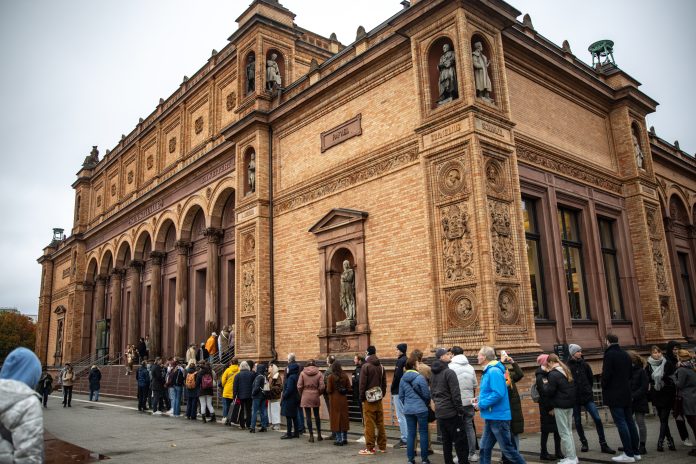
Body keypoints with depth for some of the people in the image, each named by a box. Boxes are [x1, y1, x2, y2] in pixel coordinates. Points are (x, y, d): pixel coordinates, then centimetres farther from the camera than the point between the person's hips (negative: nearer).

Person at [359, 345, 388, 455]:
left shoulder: (366, 366, -10)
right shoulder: (381, 366, 8)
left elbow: (362, 383, -11)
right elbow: (384, 383, 9)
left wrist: (361, 397, -3)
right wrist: (382, 394, 13)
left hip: (369, 398, -6)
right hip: (379, 398, 6)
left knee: (369, 423, -2)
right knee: (380, 423, 11)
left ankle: (370, 448, 1)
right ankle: (382, 446, 17)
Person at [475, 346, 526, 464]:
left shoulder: (494, 371, -19)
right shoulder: (488, 371, 12)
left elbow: (498, 393, -27)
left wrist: (481, 404, -19)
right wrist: (480, 398, 8)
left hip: (498, 417, -10)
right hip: (490, 417, 10)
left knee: (507, 449, 1)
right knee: (484, 449, 11)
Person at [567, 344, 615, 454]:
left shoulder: (584, 364, 3)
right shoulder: (568, 366, -7)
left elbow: (591, 378, 13)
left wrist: (588, 389, 14)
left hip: (587, 396, 2)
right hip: (574, 398, -2)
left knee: (597, 419, -6)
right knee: (578, 422, 7)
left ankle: (603, 445, 2)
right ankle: (584, 443, 24)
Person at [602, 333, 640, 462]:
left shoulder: (609, 354, -14)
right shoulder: (626, 355, 10)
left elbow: (606, 374, -17)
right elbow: (630, 374, 17)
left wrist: (604, 388, -1)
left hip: (614, 394, -8)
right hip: (626, 393, 8)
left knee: (621, 423, -6)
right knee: (629, 421, 11)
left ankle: (629, 454, -6)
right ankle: (635, 452, 16)